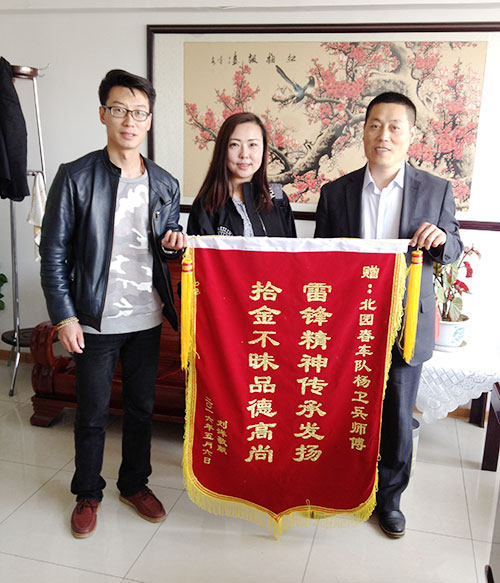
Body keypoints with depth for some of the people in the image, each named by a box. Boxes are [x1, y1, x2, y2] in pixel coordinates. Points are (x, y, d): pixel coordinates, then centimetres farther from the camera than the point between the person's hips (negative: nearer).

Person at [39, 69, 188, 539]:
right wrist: (64, 315, -11)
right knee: (92, 413, 11)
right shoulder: (76, 177, -7)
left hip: (147, 319, 4)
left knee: (142, 407, 16)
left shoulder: (165, 184, 5)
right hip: (96, 320, -3)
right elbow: (53, 253, -6)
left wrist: (173, 244, -9)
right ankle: (87, 494, 33)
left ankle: (134, 484, 37)